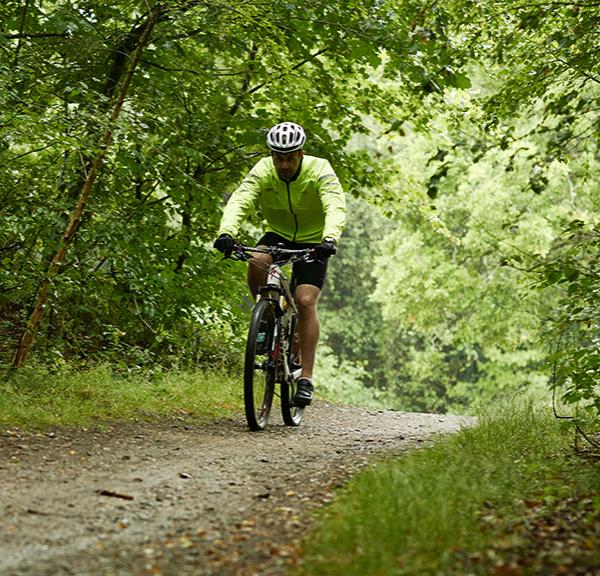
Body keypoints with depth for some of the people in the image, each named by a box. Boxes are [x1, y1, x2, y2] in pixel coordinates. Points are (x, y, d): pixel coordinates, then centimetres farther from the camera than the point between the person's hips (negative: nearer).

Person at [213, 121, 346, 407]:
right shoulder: (263, 172, -19)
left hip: (312, 241, -2)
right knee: (257, 262, -32)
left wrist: (329, 239, -58)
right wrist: (226, 232, -52)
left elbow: (336, 208, -38)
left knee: (305, 301, -19)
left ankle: (306, 378, -16)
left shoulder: (320, 171, -24)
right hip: (277, 235, 2)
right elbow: (238, 201, -32)